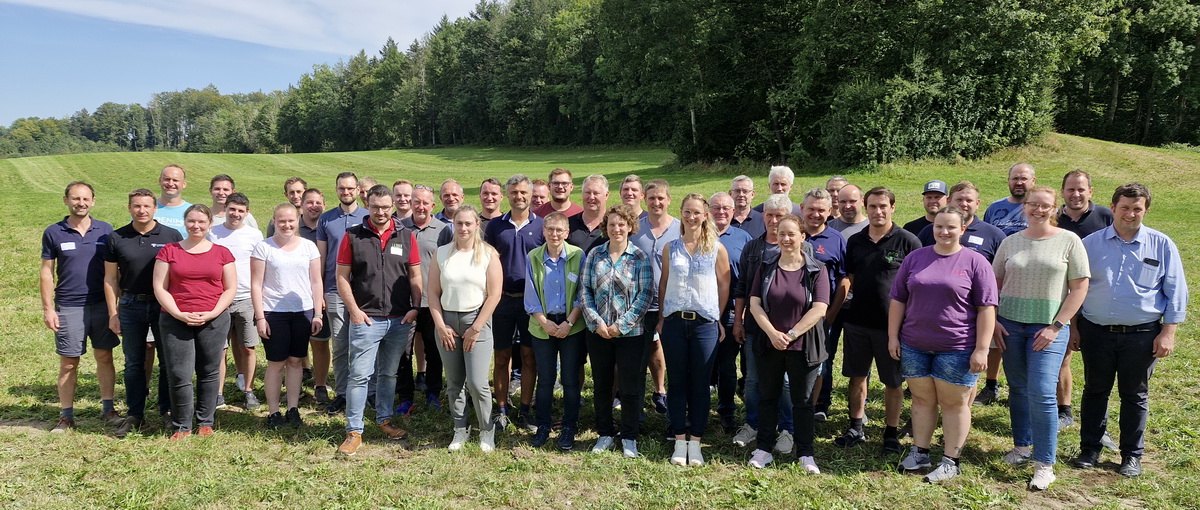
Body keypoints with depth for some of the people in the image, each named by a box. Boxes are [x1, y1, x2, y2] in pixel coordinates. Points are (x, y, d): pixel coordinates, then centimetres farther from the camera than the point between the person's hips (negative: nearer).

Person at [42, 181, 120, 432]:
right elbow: (47, 273, 2)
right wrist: (48, 309, -3)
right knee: (68, 364, 4)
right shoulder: (53, 233, 0)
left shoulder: (105, 231, 3)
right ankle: (66, 416, 15)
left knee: (105, 357, 8)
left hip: (102, 305, 1)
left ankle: (108, 409, 19)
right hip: (68, 308, -1)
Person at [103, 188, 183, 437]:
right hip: (131, 306, 1)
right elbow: (110, 279, 6)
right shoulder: (116, 238, 4)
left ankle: (168, 410, 18)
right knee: (134, 363, 9)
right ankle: (134, 414, 18)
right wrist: (113, 313, 1)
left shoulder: (171, 236, -1)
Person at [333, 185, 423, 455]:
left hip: (400, 320, 2)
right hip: (366, 319, -2)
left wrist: (415, 308, -3)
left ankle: (384, 419, 30)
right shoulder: (352, 236, 0)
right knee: (359, 375, -3)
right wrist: (354, 310, -8)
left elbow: (415, 276, 8)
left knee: (389, 373, 15)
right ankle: (354, 431, 6)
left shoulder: (407, 236, 5)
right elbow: (342, 277, 0)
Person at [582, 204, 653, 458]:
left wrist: (622, 325, -14)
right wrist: (596, 321, -10)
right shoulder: (594, 255, 4)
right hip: (598, 332, 3)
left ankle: (629, 437, 20)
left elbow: (646, 294, -8)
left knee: (631, 387, 4)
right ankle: (604, 434, 27)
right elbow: (585, 290, 2)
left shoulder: (640, 257, -4)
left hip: (630, 333, -2)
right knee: (601, 385, 12)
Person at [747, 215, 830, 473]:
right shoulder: (767, 268, 4)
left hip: (804, 346, -3)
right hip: (769, 344, 3)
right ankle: (764, 448, 22)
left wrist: (790, 334, -15)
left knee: (802, 401, 7)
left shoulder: (816, 270, -4)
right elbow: (754, 303, -1)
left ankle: (805, 454, 17)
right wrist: (772, 333, -14)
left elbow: (819, 309, -12)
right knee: (767, 397, 11)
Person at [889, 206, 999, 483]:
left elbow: (987, 308, -6)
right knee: (922, 399, 12)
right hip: (915, 346, 3)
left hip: (956, 349, -3)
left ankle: (950, 460, 18)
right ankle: (919, 452, 25)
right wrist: (893, 336, 5)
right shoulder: (915, 258, 6)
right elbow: (898, 300, 9)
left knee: (954, 402, 7)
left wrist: (981, 349, -11)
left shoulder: (975, 262, -3)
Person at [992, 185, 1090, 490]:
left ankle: (1044, 465, 0)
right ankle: (1022, 446, 28)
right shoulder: (1011, 242, 7)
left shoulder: (1069, 241, -2)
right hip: (1010, 325, 3)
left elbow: (1079, 287, -4)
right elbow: (994, 284, 11)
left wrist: (1055, 327, -10)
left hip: (1049, 328, -3)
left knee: (1042, 394, -9)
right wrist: (993, 321, 0)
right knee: (1017, 390, 12)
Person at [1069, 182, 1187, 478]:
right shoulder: (1090, 244, 2)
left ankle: (1132, 456, 23)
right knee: (1095, 391, 11)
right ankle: (1089, 449, 23)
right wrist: (1073, 328, 5)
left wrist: (1168, 333, -5)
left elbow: (1176, 293, 3)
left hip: (1142, 335, -1)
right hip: (1096, 332, 1)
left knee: (1135, 396, 11)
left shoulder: (1161, 245, 1)